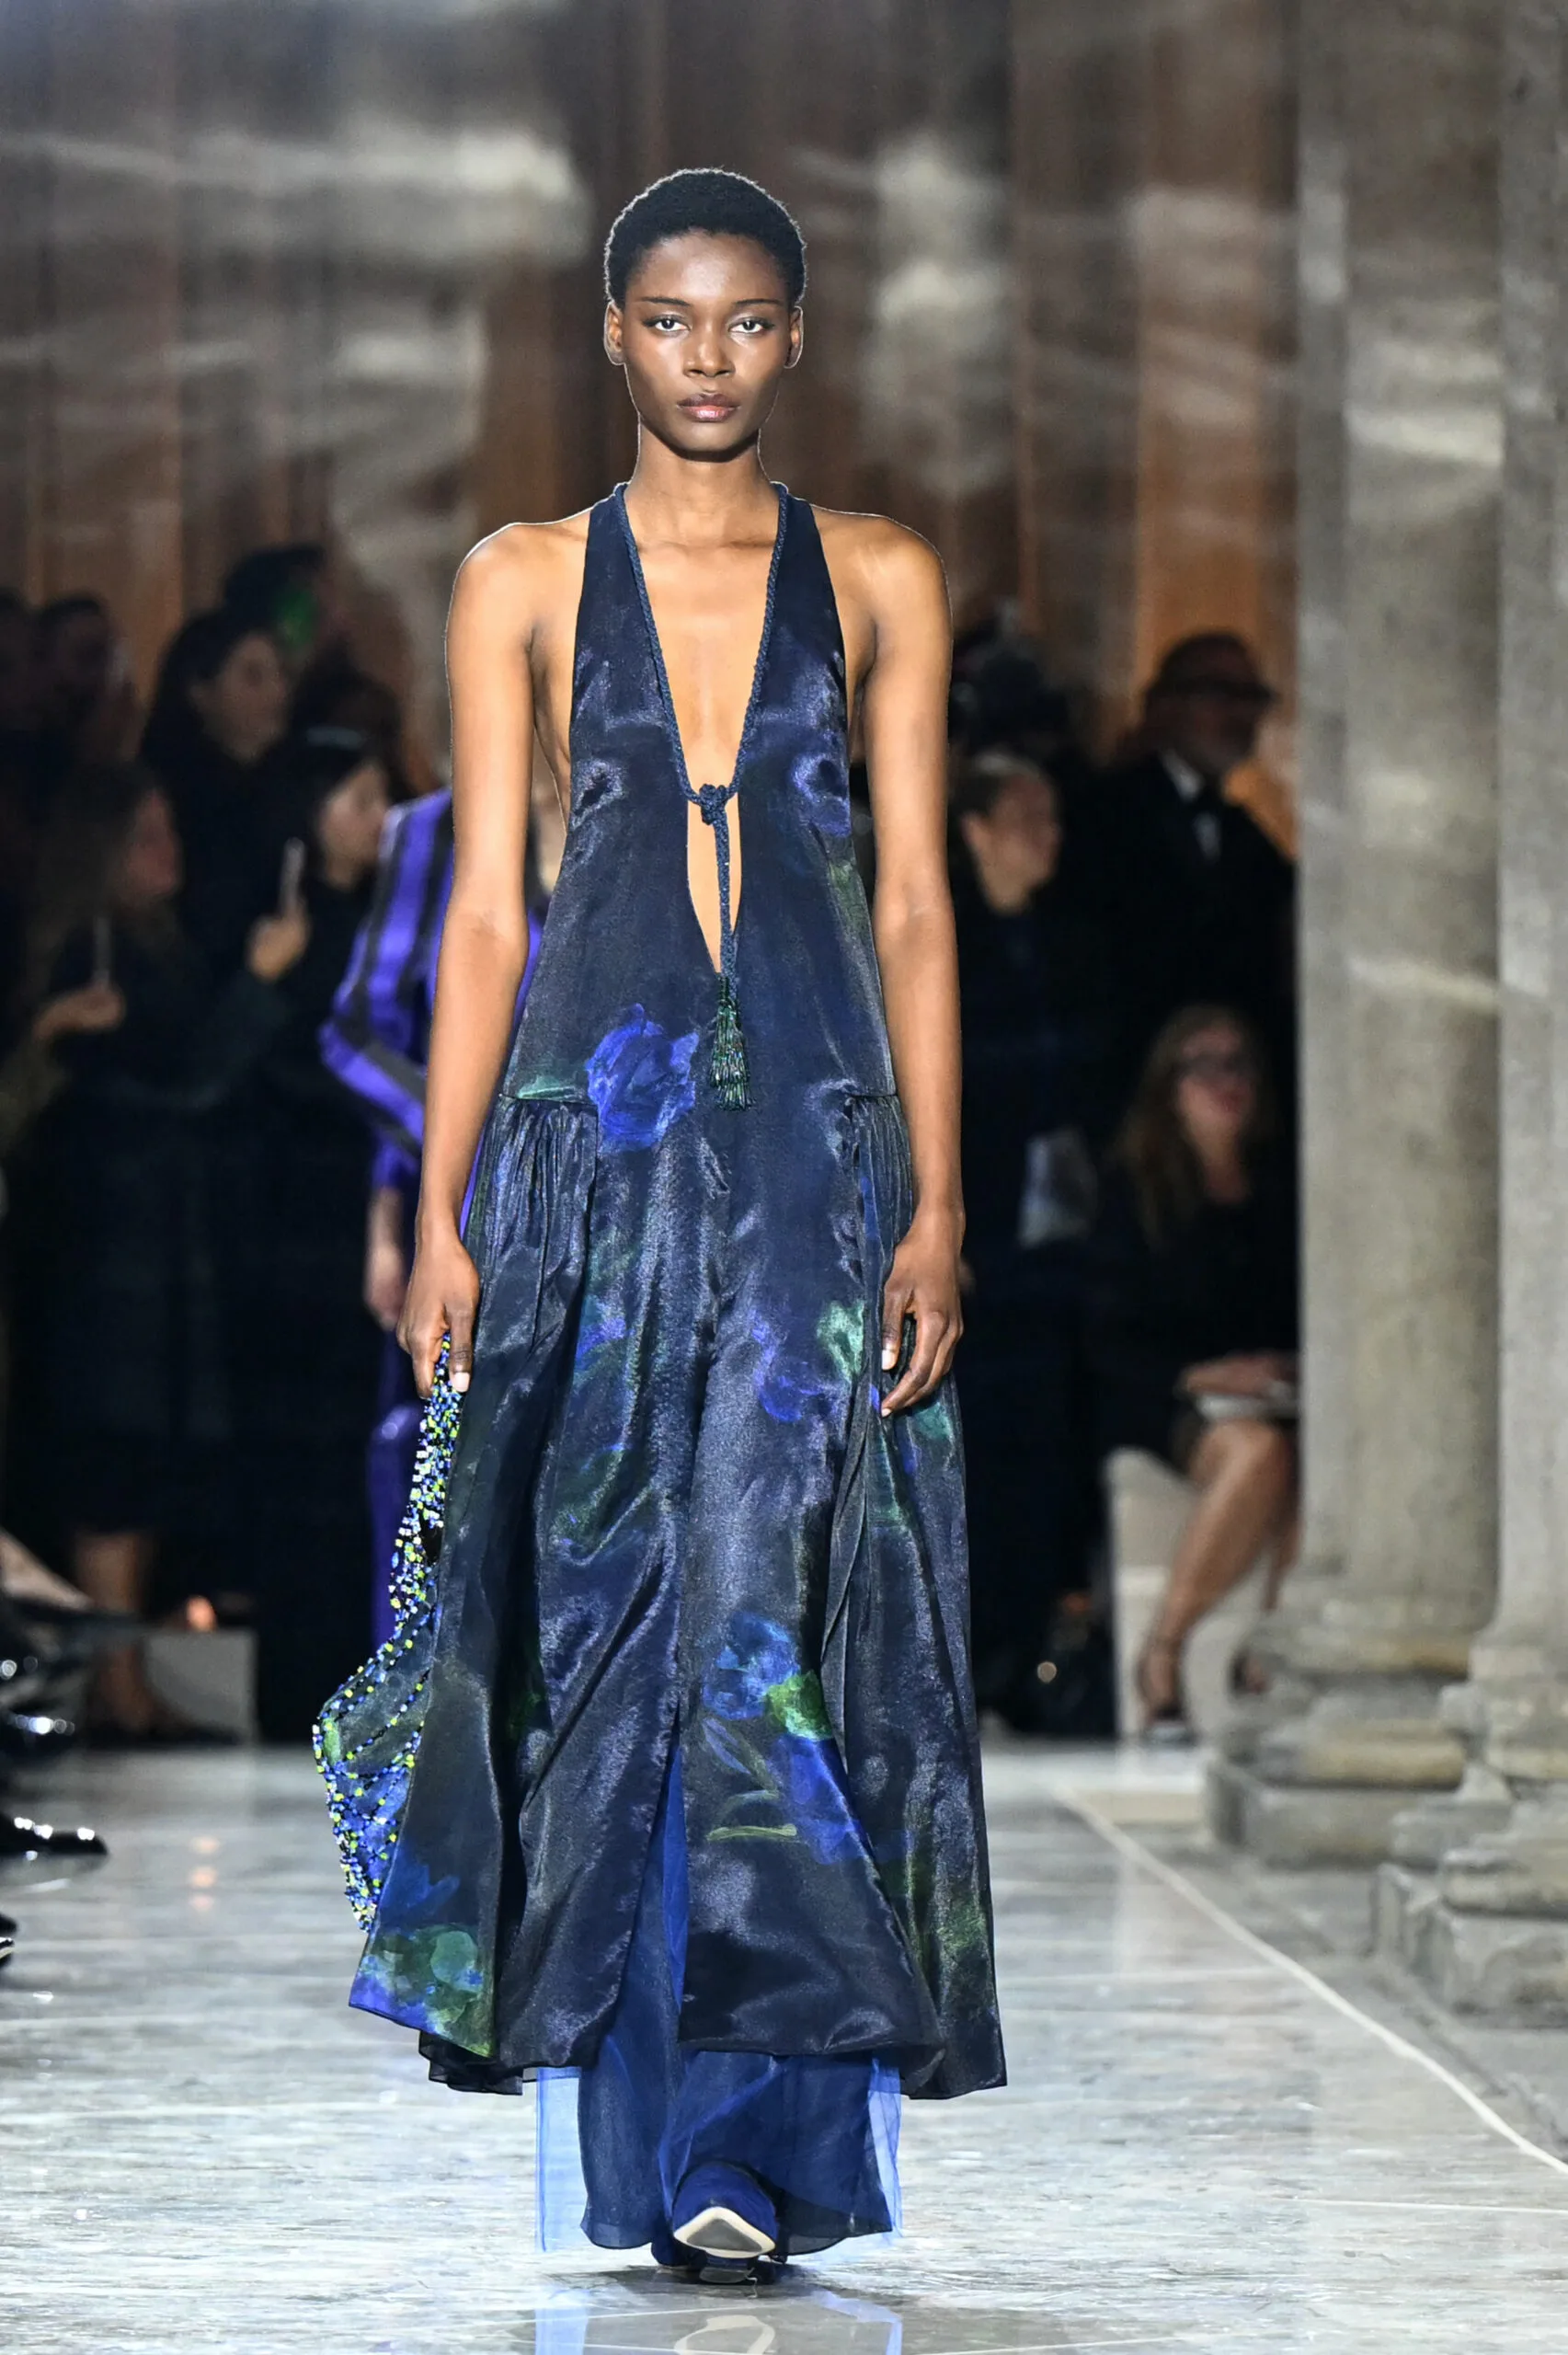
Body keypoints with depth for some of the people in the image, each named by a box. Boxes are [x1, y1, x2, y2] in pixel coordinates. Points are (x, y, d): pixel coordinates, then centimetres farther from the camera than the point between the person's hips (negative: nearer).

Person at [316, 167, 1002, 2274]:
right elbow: (486, 908, 6)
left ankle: (764, 2137, -11)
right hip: (594, 1134, 1)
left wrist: (937, 1202, -3)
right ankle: (640, 2140, 10)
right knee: (612, 1618, 0)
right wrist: (440, 1213, -1)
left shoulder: (880, 583, 9)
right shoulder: (525, 582, 8)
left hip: (821, 1145, 0)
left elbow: (915, 905, 6)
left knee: (782, 1609, -10)